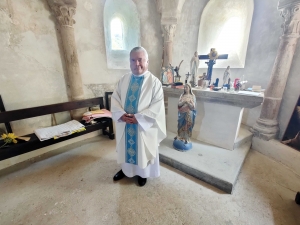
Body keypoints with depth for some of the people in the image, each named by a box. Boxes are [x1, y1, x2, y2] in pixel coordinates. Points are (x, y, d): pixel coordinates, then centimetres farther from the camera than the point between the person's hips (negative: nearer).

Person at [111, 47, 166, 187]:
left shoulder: (154, 82, -11)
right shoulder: (123, 80, 3)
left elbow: (157, 106, -16)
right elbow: (115, 98, 2)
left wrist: (138, 117, -22)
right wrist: (121, 114, -15)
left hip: (144, 126, -4)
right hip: (124, 125, 4)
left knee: (143, 150, 14)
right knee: (125, 147, 21)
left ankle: (142, 173, 42)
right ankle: (125, 169, 48)